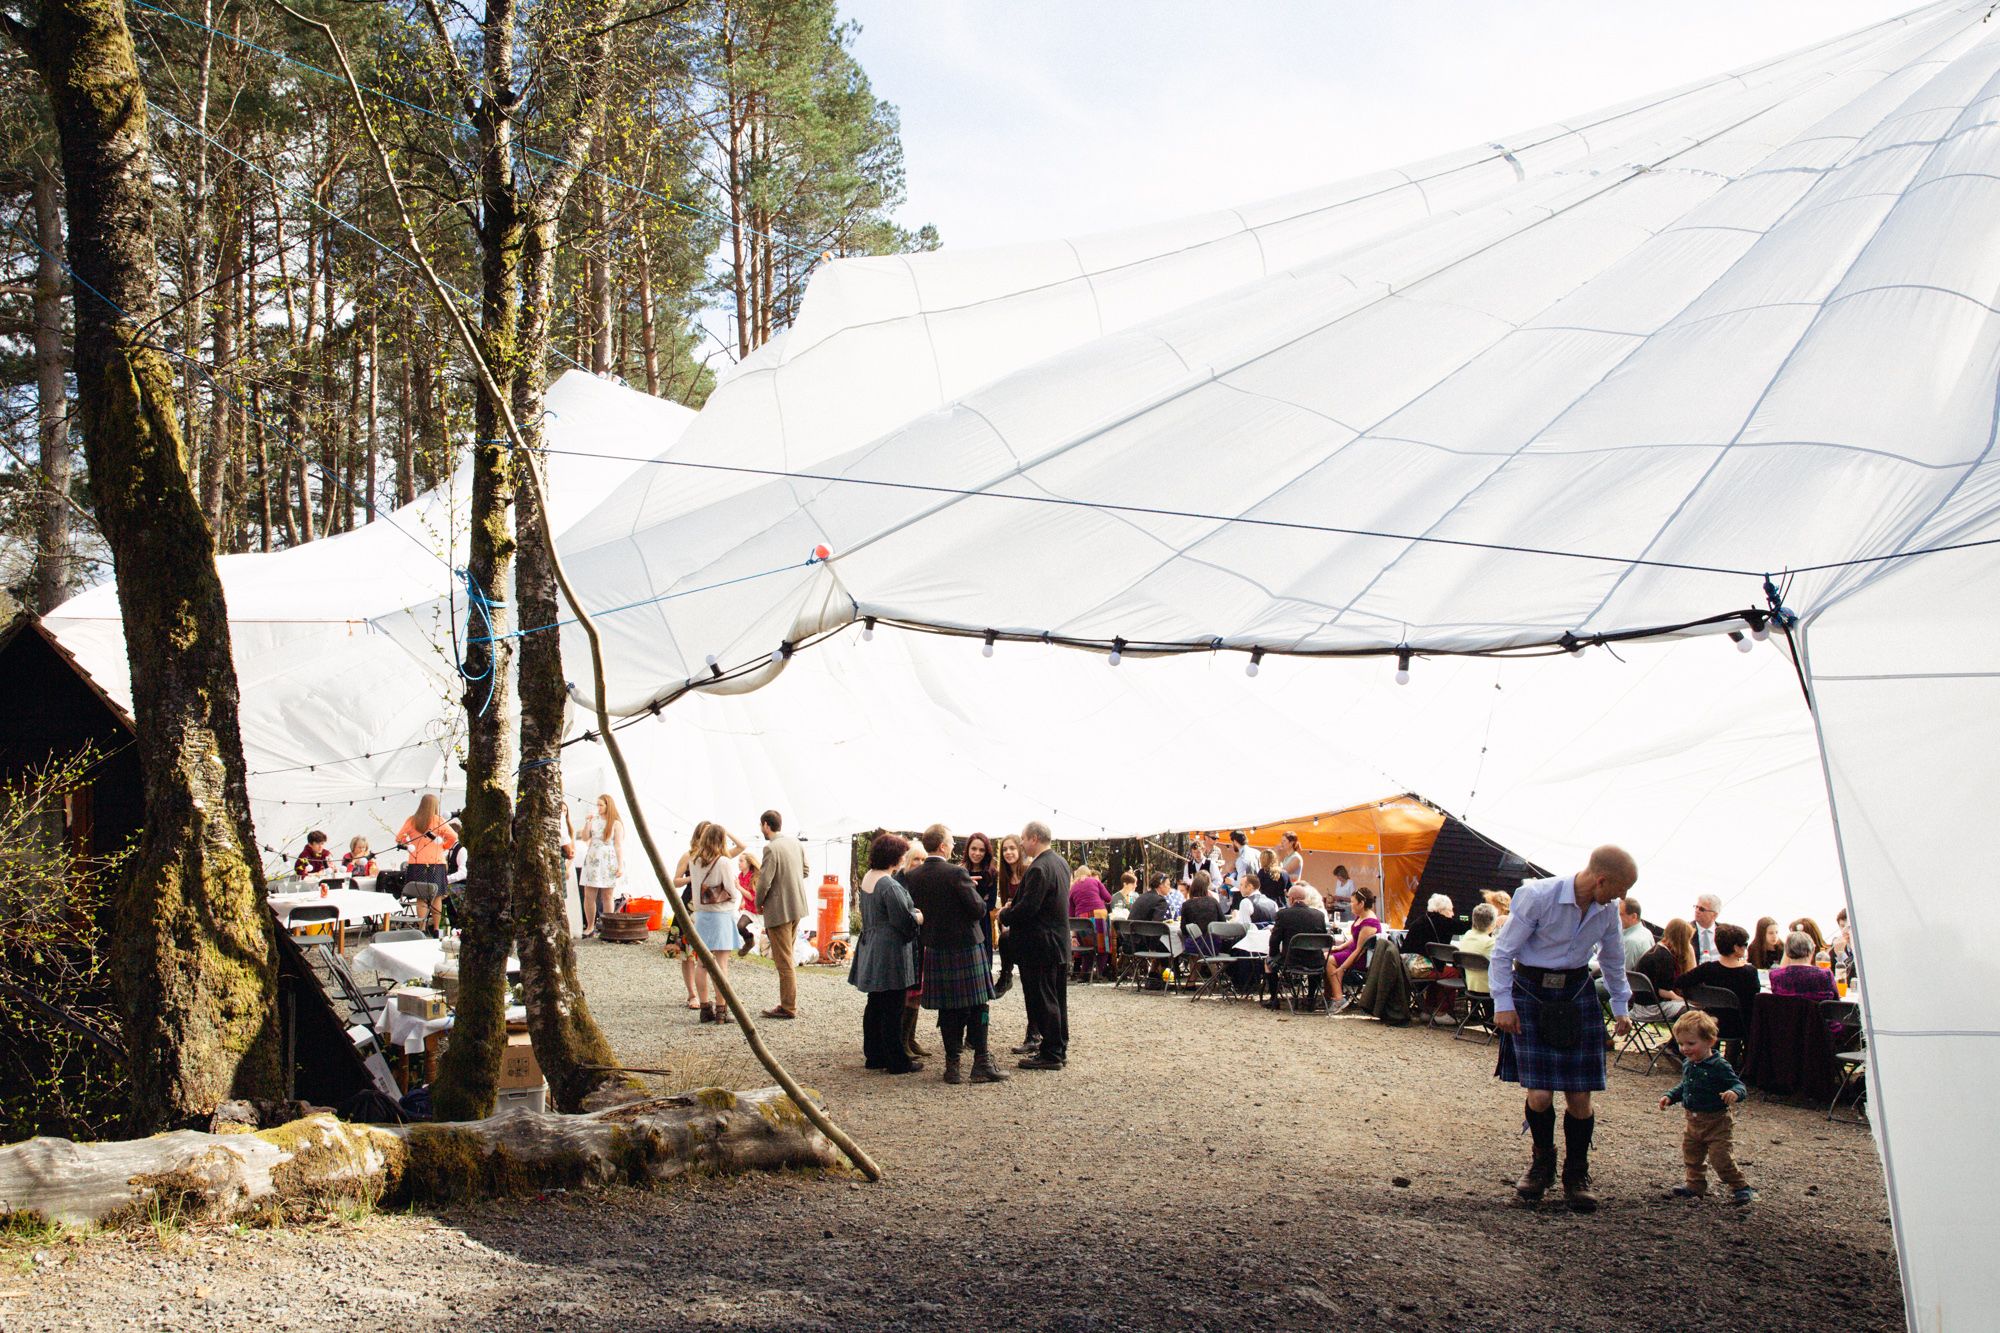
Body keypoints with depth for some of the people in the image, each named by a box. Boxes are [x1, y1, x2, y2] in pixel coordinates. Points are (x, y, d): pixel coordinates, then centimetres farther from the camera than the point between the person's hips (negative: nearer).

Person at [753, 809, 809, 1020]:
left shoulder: (771, 848, -19)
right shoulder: (794, 842, 7)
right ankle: (788, 1002, 24)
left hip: (779, 909, -8)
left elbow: (764, 882, -20)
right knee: (788, 958, 18)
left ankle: (788, 1008, 5)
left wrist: (758, 903, -4)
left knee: (784, 961, -1)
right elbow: (805, 870, 16)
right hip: (796, 906, 9)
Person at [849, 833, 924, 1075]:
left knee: (875, 1005, 16)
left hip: (870, 950, 9)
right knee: (892, 1009, -2)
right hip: (890, 953, -9)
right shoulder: (890, 885, -20)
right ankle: (897, 1061, 4)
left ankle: (874, 1055, 23)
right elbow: (904, 920, -20)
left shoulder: (867, 878, 9)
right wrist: (919, 917, -1)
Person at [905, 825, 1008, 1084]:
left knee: (948, 1009, 11)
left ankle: (952, 1065, 12)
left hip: (935, 949, 5)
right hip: (966, 946, -5)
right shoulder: (957, 873, -17)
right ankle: (981, 1064, 5)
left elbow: (916, 909, 6)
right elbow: (978, 909, -15)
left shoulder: (913, 876, -1)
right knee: (977, 1005, 4)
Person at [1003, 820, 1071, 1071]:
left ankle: (1051, 1054, 2)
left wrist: (1004, 916, -7)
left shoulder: (1038, 869, -21)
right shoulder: (1061, 863, 9)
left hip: (1040, 945, -10)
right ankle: (1059, 1049, 24)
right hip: (1061, 942, 10)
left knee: (1043, 1000, -2)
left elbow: (1027, 907, -24)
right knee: (1057, 998, 16)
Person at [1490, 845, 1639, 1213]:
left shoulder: (1607, 910, 0)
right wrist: (1503, 1003, -11)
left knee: (1579, 1096, -1)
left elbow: (1614, 960, 20)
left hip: (1578, 994, 4)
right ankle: (1542, 1162, 20)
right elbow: (1503, 951, -10)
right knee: (1539, 1094, -8)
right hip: (1531, 993, -4)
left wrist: (1621, 1008, 25)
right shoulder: (1537, 896, -19)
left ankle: (1576, 1176, 18)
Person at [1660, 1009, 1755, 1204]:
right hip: (1693, 1121, 8)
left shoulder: (1719, 1066, -21)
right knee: (1692, 1157, 16)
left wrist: (1734, 1093, -43)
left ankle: (1741, 1187, 9)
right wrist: (1670, 1096, 11)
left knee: (1721, 1158, -8)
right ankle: (1696, 1186, 33)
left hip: (1717, 1123, -8)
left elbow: (1740, 1086, -22)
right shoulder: (1687, 1064, 4)